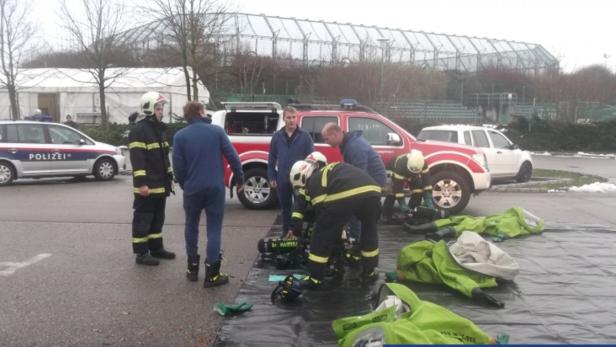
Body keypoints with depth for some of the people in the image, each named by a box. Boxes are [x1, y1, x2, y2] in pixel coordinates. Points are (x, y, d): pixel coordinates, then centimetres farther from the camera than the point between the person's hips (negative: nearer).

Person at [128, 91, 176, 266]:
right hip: (147, 186, -9)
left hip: (160, 185, 9)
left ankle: (156, 248, 27)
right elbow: (137, 159, -19)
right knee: (143, 219, -3)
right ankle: (141, 253, 3)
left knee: (158, 218, 16)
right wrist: (141, 183, -25)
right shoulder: (139, 130, -13)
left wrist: (169, 178, 21)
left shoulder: (159, 129, 17)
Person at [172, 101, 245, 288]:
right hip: (215, 188, -1)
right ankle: (212, 274, -2)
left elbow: (178, 166, -2)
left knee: (191, 226, 18)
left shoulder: (180, 136, -1)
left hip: (192, 189, 1)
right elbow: (232, 157, -5)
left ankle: (193, 268, 25)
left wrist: (183, 184, 14)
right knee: (214, 228, 2)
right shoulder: (217, 131, -2)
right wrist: (240, 179, 6)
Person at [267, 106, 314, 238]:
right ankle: (286, 232, 25)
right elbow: (272, 158, 8)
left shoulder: (305, 135, -2)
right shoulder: (277, 136, 5)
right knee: (285, 208, 13)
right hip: (283, 179, 2)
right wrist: (272, 177, 4)